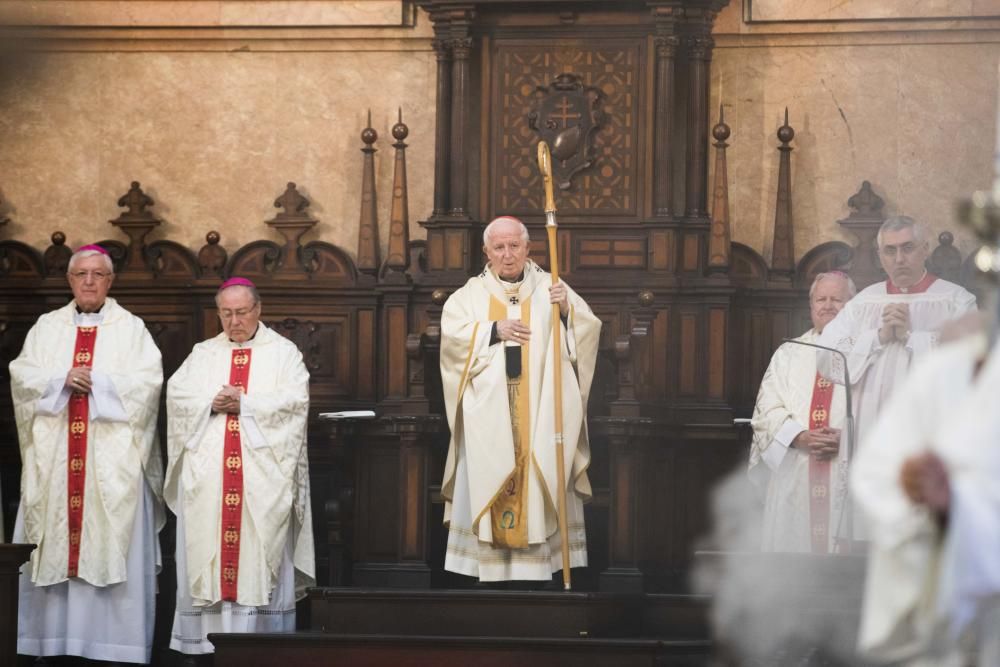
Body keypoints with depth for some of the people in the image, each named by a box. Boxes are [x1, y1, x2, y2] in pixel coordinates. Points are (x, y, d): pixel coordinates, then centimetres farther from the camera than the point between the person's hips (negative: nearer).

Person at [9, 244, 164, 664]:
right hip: (54, 456, 2)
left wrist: (97, 382, -13)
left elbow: (148, 381, -6)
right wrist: (61, 380, -13)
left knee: (111, 544, -6)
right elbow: (22, 376, 3)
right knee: (52, 540, -1)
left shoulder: (131, 328, 6)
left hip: (112, 458, -2)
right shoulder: (47, 327, 13)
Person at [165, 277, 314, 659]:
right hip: (208, 475, 3)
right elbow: (176, 394, 5)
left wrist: (244, 403, -13)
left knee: (260, 554, -6)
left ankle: (262, 635, -6)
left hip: (262, 474, -2)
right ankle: (203, 640, 0)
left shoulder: (283, 352, 7)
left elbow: (295, 400, -6)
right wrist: (211, 403, -12)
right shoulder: (204, 353, 16)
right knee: (205, 554, -2)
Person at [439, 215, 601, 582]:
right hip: (489, 411, 0)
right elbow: (451, 332, -4)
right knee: (488, 479, -5)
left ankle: (539, 559, -4)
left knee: (540, 481, -5)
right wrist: (495, 330, -15)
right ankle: (491, 563, -4)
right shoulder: (471, 294, 10)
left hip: (539, 410, 0)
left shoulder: (549, 288, 8)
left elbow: (589, 329, 0)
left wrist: (567, 310, -20)